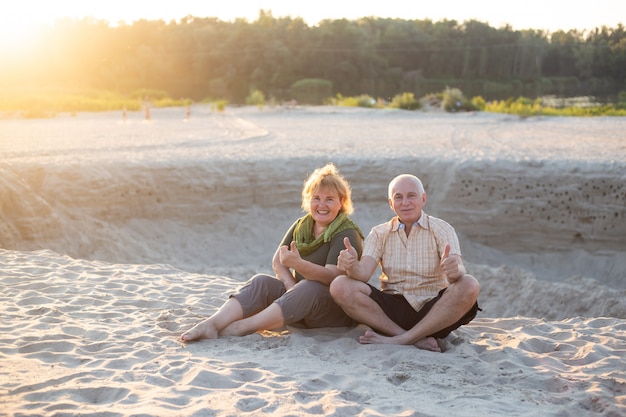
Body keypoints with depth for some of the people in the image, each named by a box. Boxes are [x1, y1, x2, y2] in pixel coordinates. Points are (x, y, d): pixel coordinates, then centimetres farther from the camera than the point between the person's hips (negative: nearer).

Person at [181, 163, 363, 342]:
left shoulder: (347, 234, -12)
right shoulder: (301, 226, 9)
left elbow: (331, 276, -26)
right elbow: (277, 261, 2)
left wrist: (298, 264, -43)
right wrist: (291, 287, -18)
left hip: (339, 308, -6)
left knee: (309, 288, -36)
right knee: (261, 282, -16)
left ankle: (244, 326, -43)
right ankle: (211, 324, -37)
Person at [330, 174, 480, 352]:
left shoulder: (441, 229, 2)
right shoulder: (379, 234, 9)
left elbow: (458, 270, -14)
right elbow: (363, 272, -8)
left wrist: (454, 271, -39)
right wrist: (352, 266, -32)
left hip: (432, 311, -1)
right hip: (392, 310, 2)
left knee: (469, 286, -29)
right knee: (340, 286, -20)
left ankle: (397, 340, -25)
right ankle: (419, 339, -24)